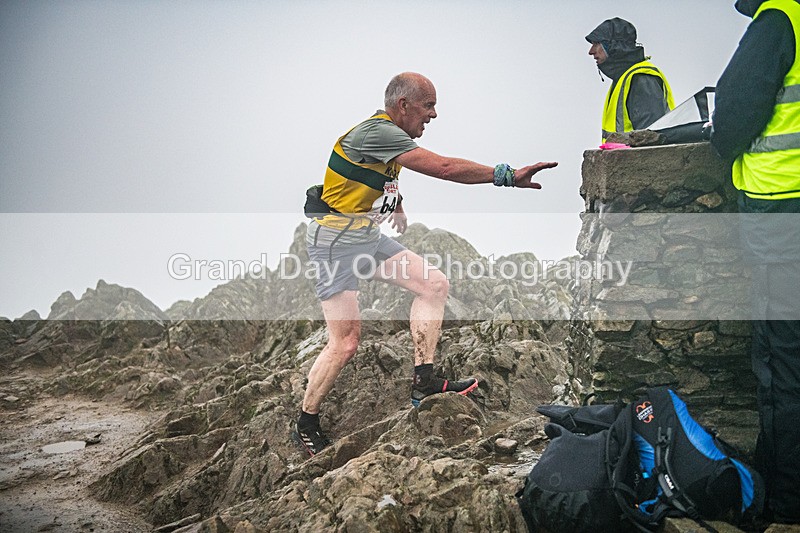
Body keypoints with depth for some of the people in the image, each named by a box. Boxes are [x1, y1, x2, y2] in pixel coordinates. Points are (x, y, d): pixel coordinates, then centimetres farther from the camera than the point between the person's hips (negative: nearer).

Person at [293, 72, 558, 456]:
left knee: (434, 284, 0)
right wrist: (508, 175, -23)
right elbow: (444, 167, -27)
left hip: (368, 234, 10)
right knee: (345, 343, -10)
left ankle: (423, 381, 1)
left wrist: (396, 204, 17)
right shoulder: (377, 132, -21)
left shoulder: (388, 133, 10)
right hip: (336, 239, -10)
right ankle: (305, 425, 8)